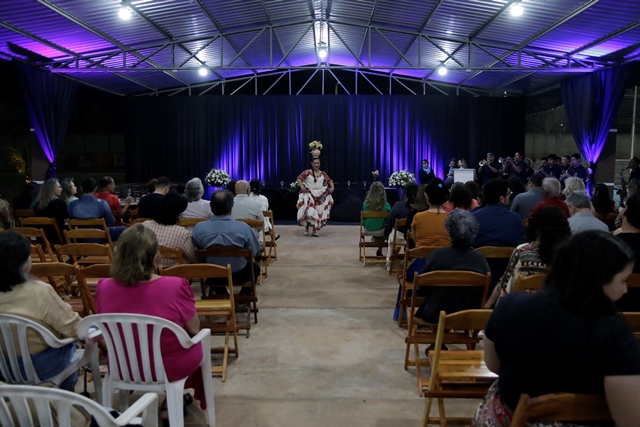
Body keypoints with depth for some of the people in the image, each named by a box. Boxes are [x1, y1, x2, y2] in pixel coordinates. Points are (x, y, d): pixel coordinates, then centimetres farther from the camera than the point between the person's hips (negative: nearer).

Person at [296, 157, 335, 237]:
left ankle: (314, 230, 11)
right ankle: (306, 228, 5)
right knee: (309, 212, -13)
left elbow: (329, 180, 16)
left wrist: (332, 188, 0)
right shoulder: (307, 172, -4)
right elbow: (299, 178, -12)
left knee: (318, 213, 2)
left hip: (320, 195, 4)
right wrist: (301, 187, -26)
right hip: (309, 194, -4)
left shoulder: (323, 174, 7)